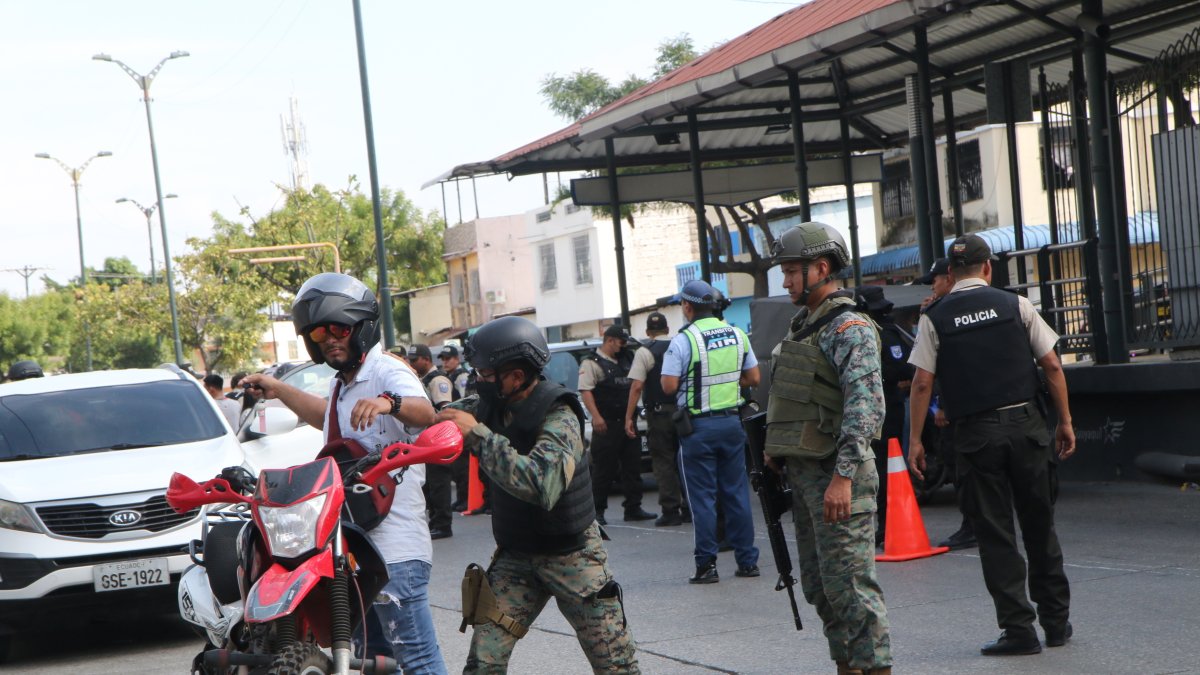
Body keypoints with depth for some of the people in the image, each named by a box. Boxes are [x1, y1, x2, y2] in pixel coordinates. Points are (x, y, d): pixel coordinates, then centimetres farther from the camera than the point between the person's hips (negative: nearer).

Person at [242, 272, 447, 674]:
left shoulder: (387, 373, -10)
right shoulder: (342, 384, 20)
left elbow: (424, 413, -33)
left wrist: (389, 403, -54)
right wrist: (279, 391, 46)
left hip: (395, 548, -10)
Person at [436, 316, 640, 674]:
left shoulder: (558, 418, -22)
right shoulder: (491, 407, -2)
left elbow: (540, 486, -38)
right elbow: (440, 420, 17)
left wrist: (479, 435, -35)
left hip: (571, 554, -5)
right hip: (516, 556, 5)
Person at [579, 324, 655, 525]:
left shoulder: (626, 360, 18)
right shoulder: (592, 363, -5)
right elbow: (585, 391, -15)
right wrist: (596, 416, -25)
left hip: (627, 422, 7)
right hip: (606, 425, -7)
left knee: (632, 467, 7)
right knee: (603, 469, -5)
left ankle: (633, 508, 12)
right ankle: (597, 511, 0)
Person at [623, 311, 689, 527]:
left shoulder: (645, 352, -6)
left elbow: (636, 387, -14)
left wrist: (629, 417, -12)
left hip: (659, 412, -5)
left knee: (663, 462, -2)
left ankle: (670, 510, -7)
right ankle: (689, 508, 11)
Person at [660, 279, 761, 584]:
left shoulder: (683, 341, -12)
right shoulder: (737, 335, 5)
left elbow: (669, 386, -15)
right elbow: (753, 378, 10)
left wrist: (688, 383, 6)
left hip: (698, 426, -5)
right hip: (732, 422, 5)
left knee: (702, 497, 0)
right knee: (737, 493, 10)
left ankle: (706, 565, 0)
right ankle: (747, 561, 13)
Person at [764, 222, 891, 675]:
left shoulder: (848, 329, -12)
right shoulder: (804, 327, 18)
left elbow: (866, 407, -22)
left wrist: (842, 476, -28)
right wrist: (776, 449, 20)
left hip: (836, 474, -10)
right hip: (802, 471, 10)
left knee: (850, 585, -10)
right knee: (819, 586, 12)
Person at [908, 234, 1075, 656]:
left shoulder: (935, 318, 1)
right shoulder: (1016, 305, 4)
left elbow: (922, 383, -5)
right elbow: (1052, 366, 2)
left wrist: (915, 439, 2)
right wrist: (1065, 422, 10)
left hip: (974, 433, -1)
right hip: (1026, 424, 2)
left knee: (994, 534, 4)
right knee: (1039, 526, 13)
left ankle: (1018, 628, 1)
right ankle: (1056, 621, 19)